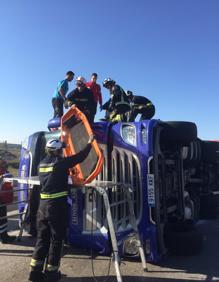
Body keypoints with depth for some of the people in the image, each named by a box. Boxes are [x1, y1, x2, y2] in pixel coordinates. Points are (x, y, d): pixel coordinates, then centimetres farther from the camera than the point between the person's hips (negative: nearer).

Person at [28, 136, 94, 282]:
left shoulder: (42, 164, 9)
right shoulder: (60, 163, -13)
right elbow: (80, 157, -8)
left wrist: (67, 174, 32)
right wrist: (90, 143, 4)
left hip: (43, 205, 7)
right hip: (57, 206, -7)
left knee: (42, 238, 16)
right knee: (56, 239, 8)